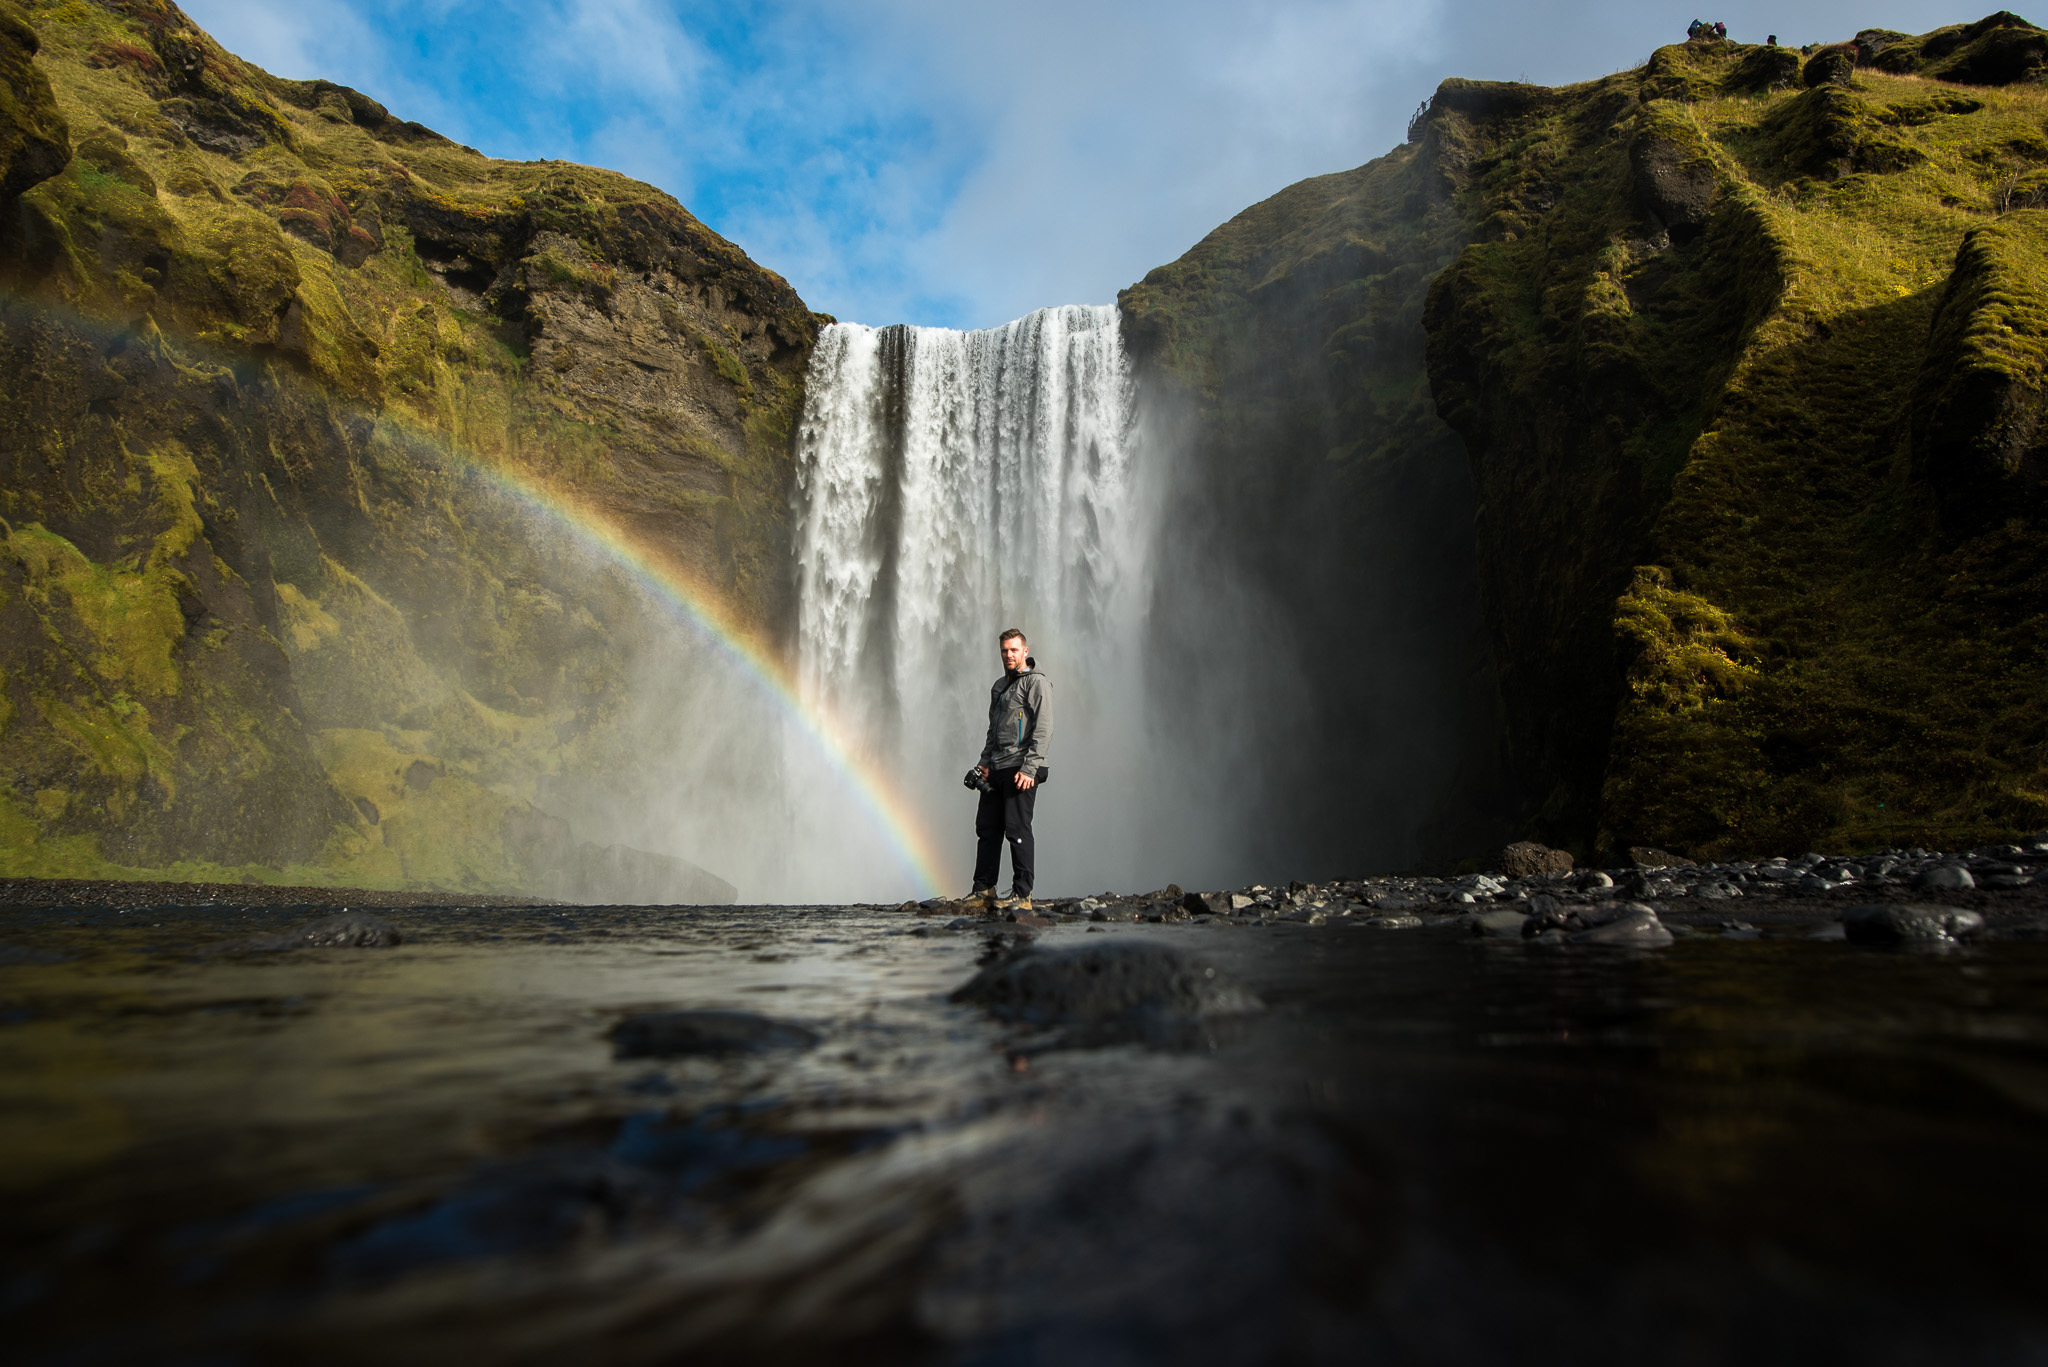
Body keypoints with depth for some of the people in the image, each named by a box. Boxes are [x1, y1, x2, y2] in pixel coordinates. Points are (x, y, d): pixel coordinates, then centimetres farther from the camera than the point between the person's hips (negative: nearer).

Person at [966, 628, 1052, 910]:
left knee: (1017, 829, -9)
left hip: (1021, 770, -8)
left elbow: (1043, 730, -12)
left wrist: (1029, 769, -19)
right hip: (996, 770, 8)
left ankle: (1022, 895, -4)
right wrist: (984, 762, 15)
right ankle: (984, 889, 18)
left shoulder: (1037, 683, -4)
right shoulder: (998, 686, 21)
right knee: (987, 827, 9)